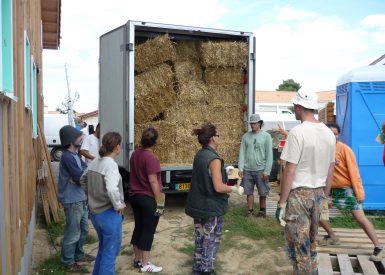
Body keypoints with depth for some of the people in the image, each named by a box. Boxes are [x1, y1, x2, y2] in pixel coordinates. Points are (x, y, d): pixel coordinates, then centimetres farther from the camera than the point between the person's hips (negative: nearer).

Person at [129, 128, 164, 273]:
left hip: (135, 196, 8)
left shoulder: (135, 154, 5)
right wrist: (160, 202, -16)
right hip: (148, 199, -8)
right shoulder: (150, 157, -20)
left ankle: (137, 259, 28)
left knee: (138, 228, 17)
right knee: (148, 231, 3)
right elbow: (153, 181, -21)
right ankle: (145, 265, 12)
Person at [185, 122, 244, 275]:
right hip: (211, 206, -8)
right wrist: (235, 189, -9)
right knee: (211, 240, 8)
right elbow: (219, 187, -25)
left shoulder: (199, 155, 4)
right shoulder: (214, 159, -22)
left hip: (198, 205, 8)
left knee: (200, 237, 19)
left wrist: (222, 171, 22)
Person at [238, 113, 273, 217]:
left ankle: (262, 210, 26)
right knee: (249, 192, 8)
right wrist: (240, 168, -3)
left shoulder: (266, 136, -2)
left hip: (260, 170, -2)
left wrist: (267, 171, -10)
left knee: (263, 193, 7)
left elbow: (269, 155, -5)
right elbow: (242, 153, 5)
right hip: (247, 170, 2)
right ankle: (250, 210, 20)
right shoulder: (246, 136, 6)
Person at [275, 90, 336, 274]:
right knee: (310, 242, 21)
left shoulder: (298, 131, -16)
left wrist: (281, 203, -12)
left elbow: (290, 171, -17)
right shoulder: (329, 133, 5)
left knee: (298, 246, 4)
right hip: (318, 193, 7)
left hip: (299, 193, -7)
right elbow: (330, 170, 12)